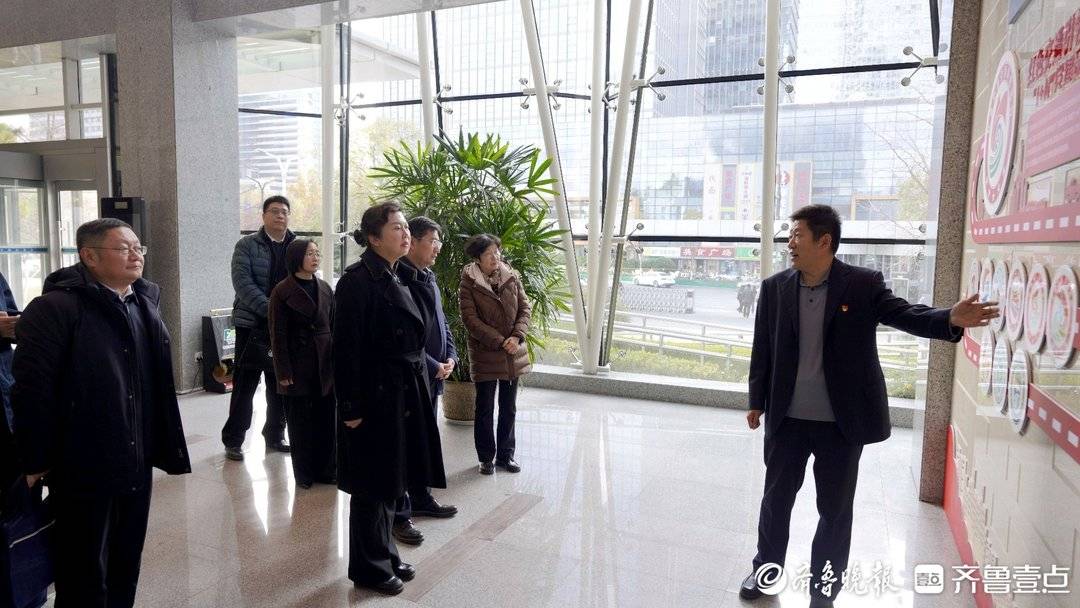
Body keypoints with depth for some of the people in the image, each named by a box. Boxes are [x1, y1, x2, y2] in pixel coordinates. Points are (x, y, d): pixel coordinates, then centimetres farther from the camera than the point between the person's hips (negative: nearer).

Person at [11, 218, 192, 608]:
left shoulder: (145, 306, 9)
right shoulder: (55, 308, -14)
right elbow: (32, 390, -17)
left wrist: (164, 447, 11)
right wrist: (36, 461, -14)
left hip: (135, 465, 7)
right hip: (82, 469, -6)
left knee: (126, 568, 19)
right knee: (84, 576, 9)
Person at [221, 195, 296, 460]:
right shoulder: (247, 245, -2)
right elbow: (242, 282, -12)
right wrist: (270, 309, -23)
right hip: (253, 326, -3)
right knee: (245, 385, 3)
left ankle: (275, 436, 25)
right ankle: (233, 440, 15)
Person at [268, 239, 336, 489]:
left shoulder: (324, 288, 8)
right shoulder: (282, 291, -6)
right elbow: (278, 335, -7)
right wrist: (284, 372, -10)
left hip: (325, 365, 4)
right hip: (299, 365, -4)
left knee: (326, 418, 8)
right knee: (300, 422, 5)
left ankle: (325, 469, 21)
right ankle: (304, 473, 18)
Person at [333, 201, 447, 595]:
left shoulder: (394, 279, 11)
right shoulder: (358, 281, -15)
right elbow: (346, 349, -18)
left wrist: (423, 379, 15)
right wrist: (351, 407, -18)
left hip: (403, 394, 8)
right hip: (376, 397, -8)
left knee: (391, 481, 18)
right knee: (374, 486, 6)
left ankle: (384, 555, 34)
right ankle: (369, 567, 23)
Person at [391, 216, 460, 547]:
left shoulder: (429, 279, 12)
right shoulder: (400, 279, -17)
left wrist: (450, 357, 4)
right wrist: (433, 367, -16)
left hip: (432, 376, 9)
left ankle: (421, 498, 36)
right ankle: (399, 515, 11)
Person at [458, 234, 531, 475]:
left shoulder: (512, 277, 3)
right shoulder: (468, 284, -9)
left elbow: (525, 308, 3)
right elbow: (471, 319, -14)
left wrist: (517, 337, -13)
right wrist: (500, 342, -17)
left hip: (513, 354, 4)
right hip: (484, 354, -4)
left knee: (509, 408, 13)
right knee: (485, 409, 7)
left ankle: (505, 455, 27)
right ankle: (486, 457, 22)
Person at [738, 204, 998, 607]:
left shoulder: (864, 284, -6)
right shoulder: (775, 287, 0)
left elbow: (904, 314, -11)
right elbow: (762, 349, 4)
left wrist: (950, 319, -33)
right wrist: (757, 402, 7)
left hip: (841, 422, -2)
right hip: (786, 418, 2)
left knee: (835, 510, 11)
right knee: (776, 498, 15)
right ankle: (766, 570, 36)